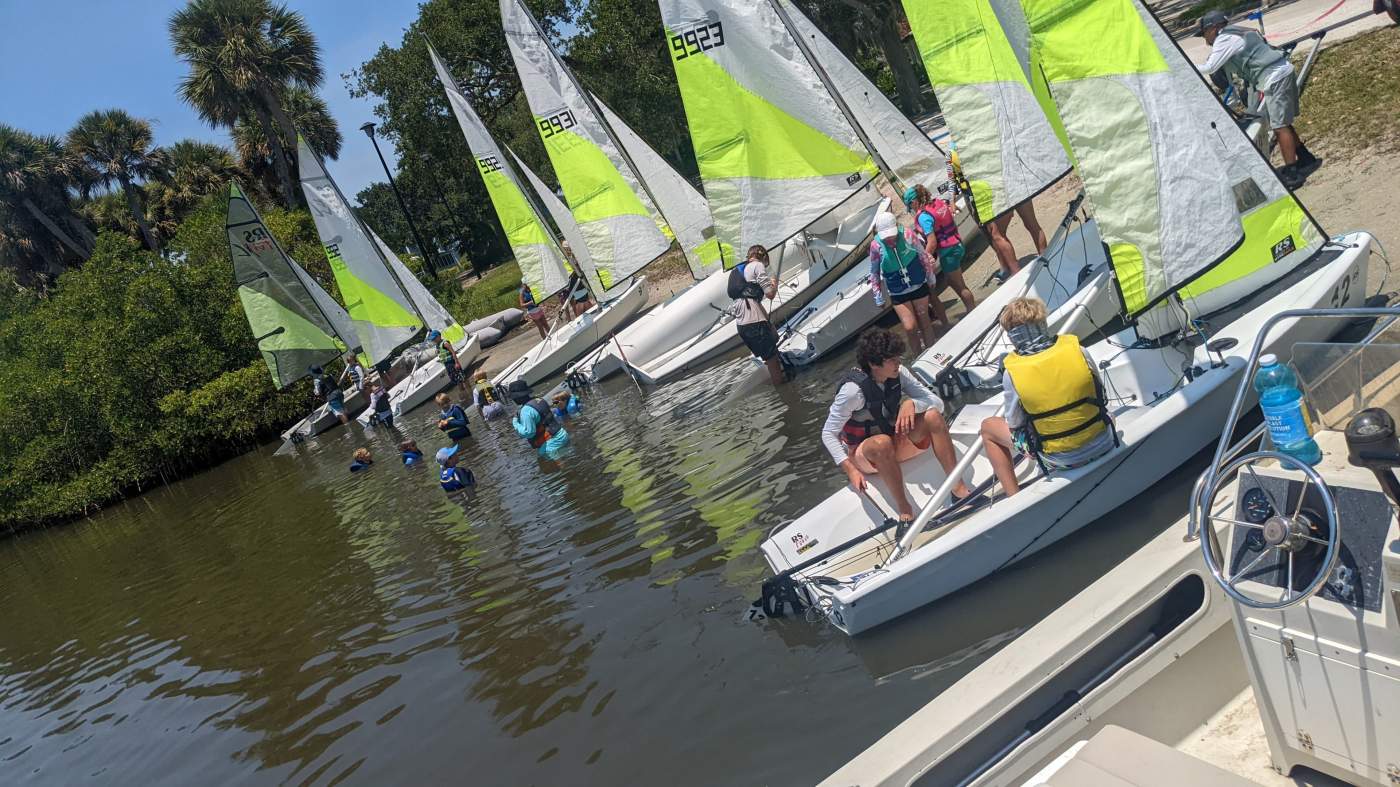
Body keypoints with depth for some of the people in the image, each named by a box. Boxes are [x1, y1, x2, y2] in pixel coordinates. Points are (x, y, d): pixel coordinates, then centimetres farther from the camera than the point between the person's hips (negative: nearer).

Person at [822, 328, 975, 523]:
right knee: (882, 443, -40)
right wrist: (850, 470, -32)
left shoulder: (898, 374, -9)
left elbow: (938, 403, -9)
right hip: (863, 454, -5)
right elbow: (828, 434, -21)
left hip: (896, 443, 5)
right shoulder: (853, 389, -25)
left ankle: (959, 489, -19)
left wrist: (911, 403, -31)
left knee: (933, 416, -20)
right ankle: (904, 509, -29)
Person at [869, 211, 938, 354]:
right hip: (898, 293, -1)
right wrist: (878, 297, -2)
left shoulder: (907, 234, -17)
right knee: (910, 328, -3)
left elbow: (923, 256, -1)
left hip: (919, 285, 1)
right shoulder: (876, 245, -19)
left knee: (924, 320, 15)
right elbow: (874, 273, -6)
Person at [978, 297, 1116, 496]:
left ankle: (1013, 495, 16)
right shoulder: (1077, 350, -12)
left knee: (988, 426, 17)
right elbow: (1098, 390, 4)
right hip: (1103, 444, 3)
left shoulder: (1012, 374, -17)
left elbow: (1014, 425, -5)